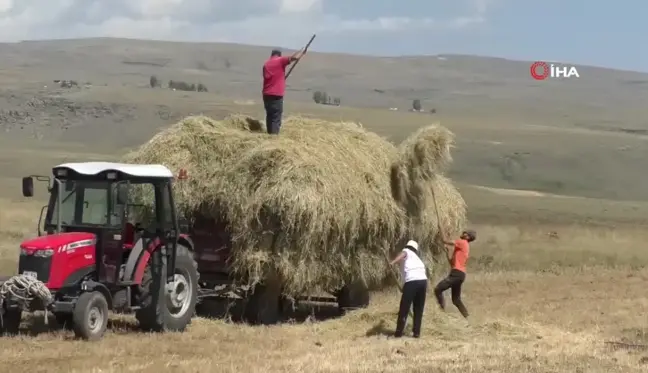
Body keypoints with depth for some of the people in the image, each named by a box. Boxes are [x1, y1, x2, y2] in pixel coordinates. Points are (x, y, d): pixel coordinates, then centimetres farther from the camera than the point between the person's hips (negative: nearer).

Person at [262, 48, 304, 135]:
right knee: (276, 118, -6)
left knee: (270, 116, 14)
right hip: (276, 94, -6)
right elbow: (295, 57, -7)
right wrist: (302, 51, 12)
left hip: (266, 94, 6)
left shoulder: (266, 64, 16)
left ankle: (270, 134, 15)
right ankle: (274, 135, -14)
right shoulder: (280, 60, -2)